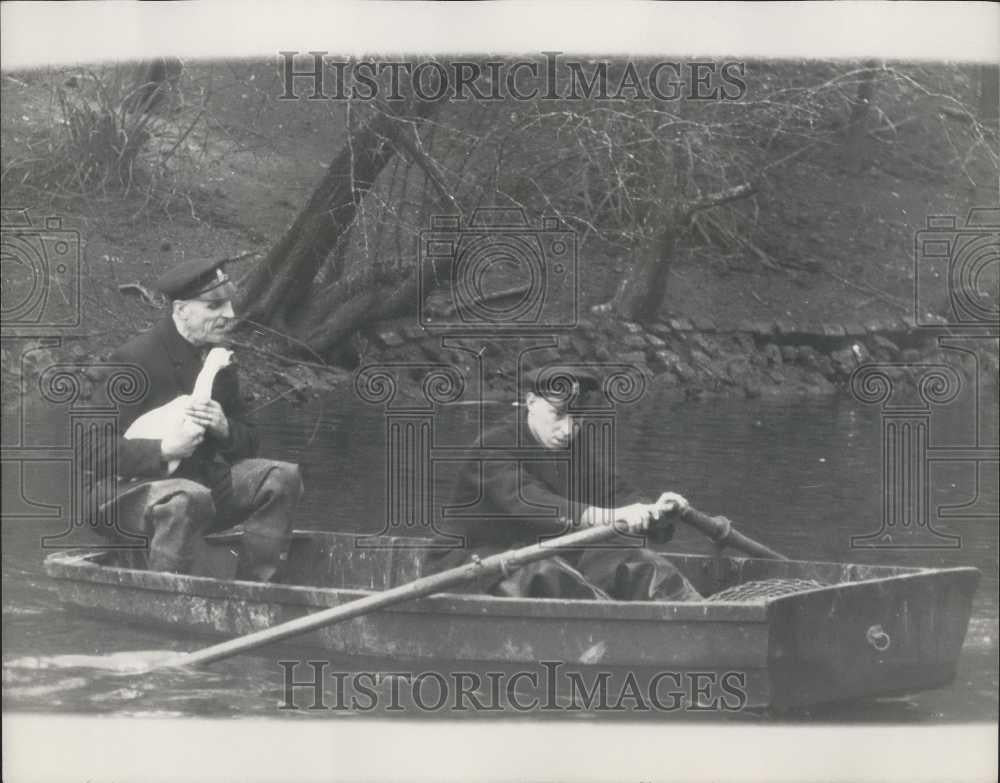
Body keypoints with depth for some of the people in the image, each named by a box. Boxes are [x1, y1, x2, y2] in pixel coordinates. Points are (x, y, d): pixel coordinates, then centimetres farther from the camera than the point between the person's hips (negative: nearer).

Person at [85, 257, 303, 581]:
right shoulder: (132, 360, -15)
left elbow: (248, 441, 12)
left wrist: (224, 429, -13)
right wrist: (162, 450, -30)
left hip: (201, 478, 8)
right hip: (127, 490, -7)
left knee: (282, 477, -9)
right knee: (189, 499, -39)